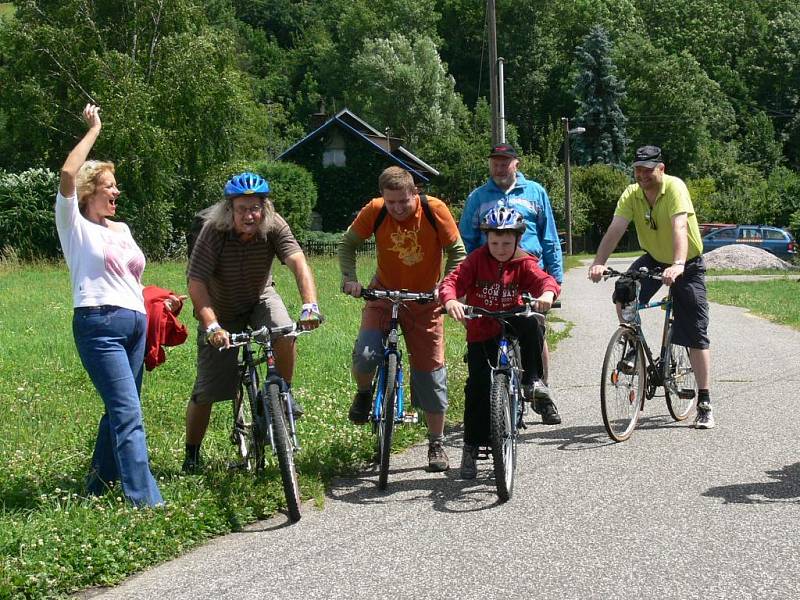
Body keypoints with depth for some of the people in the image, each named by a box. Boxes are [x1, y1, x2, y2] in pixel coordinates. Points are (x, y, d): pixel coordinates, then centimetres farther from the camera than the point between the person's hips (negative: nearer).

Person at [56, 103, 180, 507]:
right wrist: (94, 130, -8)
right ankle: (146, 501, -15)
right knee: (129, 415, -14)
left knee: (120, 411, 12)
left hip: (135, 323, 7)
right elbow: (67, 174, -15)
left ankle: (99, 483, 26)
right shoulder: (75, 225, 0)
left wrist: (161, 299, 13)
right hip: (98, 325, -7)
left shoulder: (122, 228, 20)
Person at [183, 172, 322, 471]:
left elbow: (298, 262, -34)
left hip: (260, 298, 2)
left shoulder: (274, 227, -22)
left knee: (284, 334, -33)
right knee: (206, 390, -3)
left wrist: (310, 306, -50)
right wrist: (212, 327, -41)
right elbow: (196, 283, -29)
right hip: (220, 310, -1)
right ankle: (191, 454, 18)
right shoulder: (213, 232, -27)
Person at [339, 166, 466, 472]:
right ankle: (364, 393, 13)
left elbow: (457, 251, -9)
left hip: (425, 299, 0)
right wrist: (350, 279, -16)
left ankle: (436, 445, 16)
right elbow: (347, 244, -1)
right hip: (384, 292, 0)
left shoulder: (434, 210, -18)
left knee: (431, 372, 2)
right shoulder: (374, 211, -15)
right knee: (364, 355, -23)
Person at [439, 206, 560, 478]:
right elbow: (452, 281, -19)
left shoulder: (523, 263, -6)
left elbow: (543, 279, -22)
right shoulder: (477, 260, -8)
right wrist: (450, 300, -42)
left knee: (532, 325, -33)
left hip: (511, 323, 0)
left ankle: (533, 382, -13)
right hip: (481, 331, 0)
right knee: (478, 387, -7)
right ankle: (471, 448, 6)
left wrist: (547, 293, -46)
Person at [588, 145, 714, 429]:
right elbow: (615, 229, -21)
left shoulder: (674, 187, -25)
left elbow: (680, 227, -39)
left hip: (688, 265, -4)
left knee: (696, 335, -4)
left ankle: (704, 403, 3)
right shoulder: (631, 195, -11)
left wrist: (678, 265, -54)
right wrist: (598, 263, -37)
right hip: (653, 258, 4)